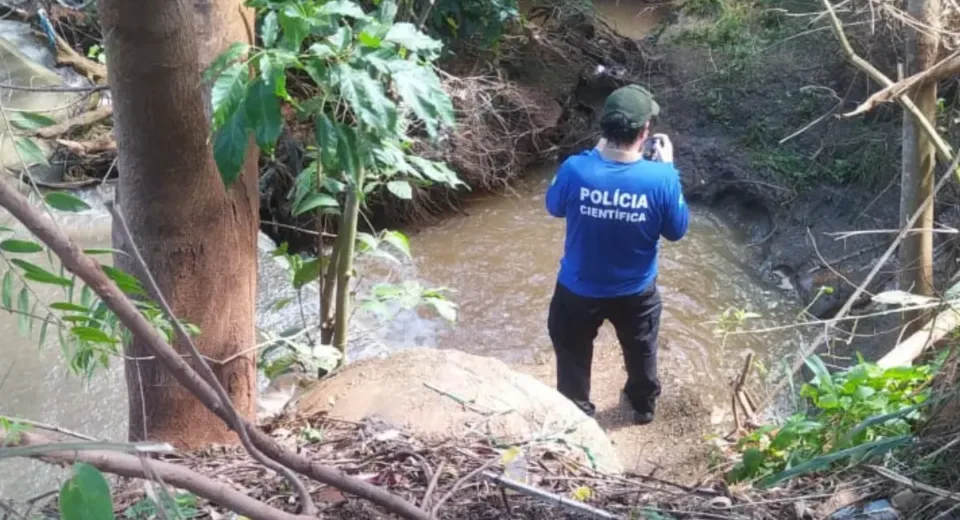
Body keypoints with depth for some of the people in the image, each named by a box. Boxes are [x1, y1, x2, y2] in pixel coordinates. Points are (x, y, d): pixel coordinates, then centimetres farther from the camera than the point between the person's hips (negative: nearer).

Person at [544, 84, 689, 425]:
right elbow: (677, 230, -9)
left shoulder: (576, 169, -26)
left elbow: (554, 207, -3)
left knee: (574, 356, 26)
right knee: (641, 353, 30)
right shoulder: (660, 178, -27)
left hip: (579, 290, -1)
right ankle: (644, 405, 55)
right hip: (636, 292, 1)